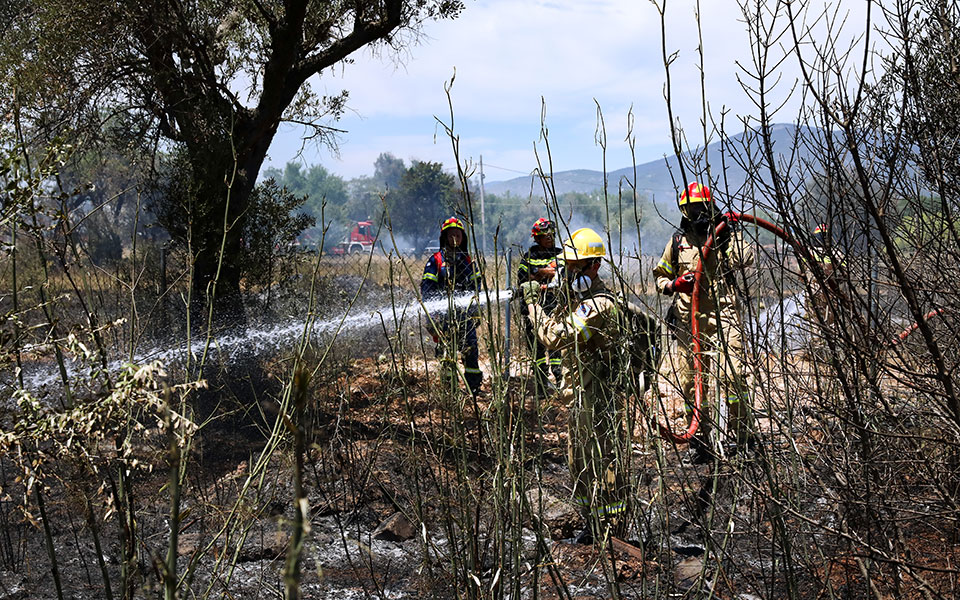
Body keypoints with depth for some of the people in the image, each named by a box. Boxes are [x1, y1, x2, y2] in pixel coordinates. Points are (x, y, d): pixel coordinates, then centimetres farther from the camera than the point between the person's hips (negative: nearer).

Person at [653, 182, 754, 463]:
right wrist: (675, 284, -3)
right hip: (689, 320, 3)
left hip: (723, 315, -3)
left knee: (730, 374, -17)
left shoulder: (726, 234, 4)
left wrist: (727, 232, -26)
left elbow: (745, 259, -17)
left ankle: (738, 431, -2)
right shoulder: (678, 241, 11)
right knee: (691, 380, 5)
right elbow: (660, 277, 18)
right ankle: (700, 442, 17)